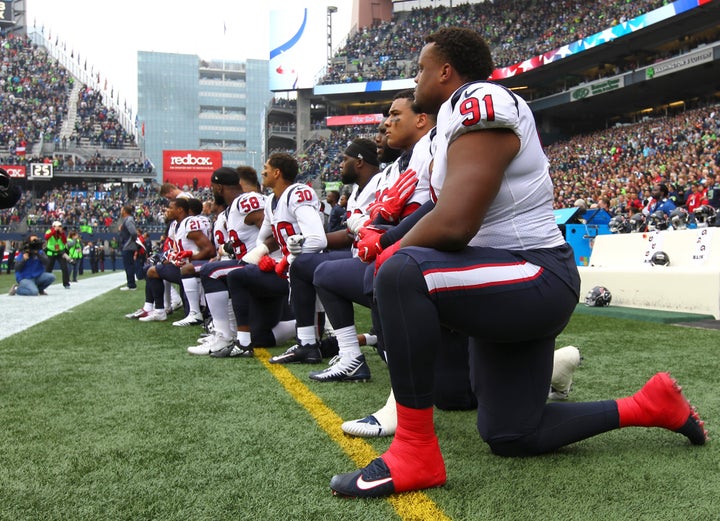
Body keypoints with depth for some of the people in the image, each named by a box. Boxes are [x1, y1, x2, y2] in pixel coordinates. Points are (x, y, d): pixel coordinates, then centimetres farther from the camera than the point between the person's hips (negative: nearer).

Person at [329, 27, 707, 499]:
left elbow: (453, 225, -27)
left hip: (535, 278, -11)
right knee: (510, 437, 17)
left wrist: (391, 257, -11)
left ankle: (415, 453, -24)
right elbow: (446, 213, 17)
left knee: (400, 273, -34)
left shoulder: (479, 103, -16)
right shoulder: (464, 114, 14)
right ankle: (649, 406, 29)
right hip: (515, 289, 11)